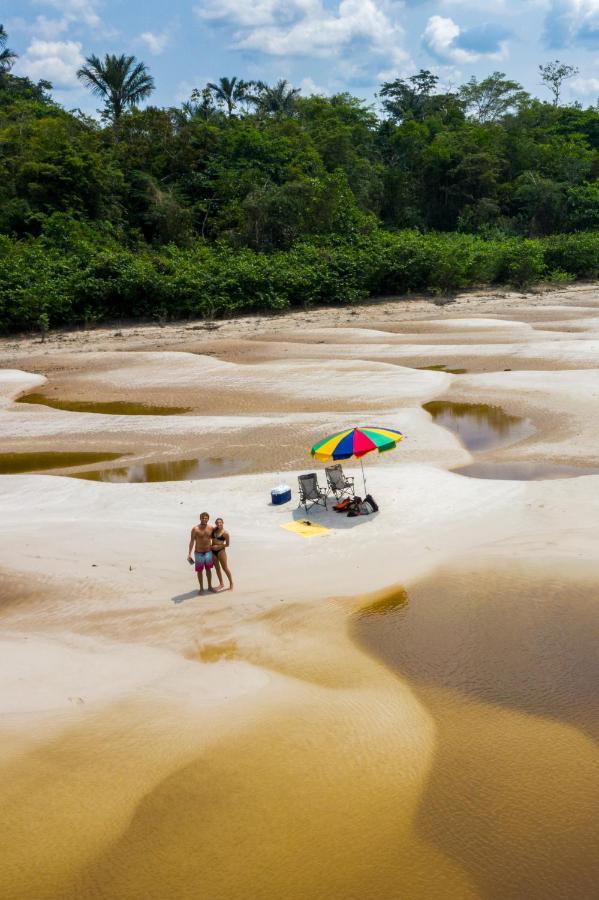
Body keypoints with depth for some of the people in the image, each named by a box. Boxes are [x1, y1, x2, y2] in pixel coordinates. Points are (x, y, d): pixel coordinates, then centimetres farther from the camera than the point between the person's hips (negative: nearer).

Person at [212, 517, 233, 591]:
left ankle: (231, 583, 15)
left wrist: (219, 546, -17)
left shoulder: (225, 533, -11)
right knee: (217, 568, 12)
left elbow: (227, 544, -6)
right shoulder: (214, 530, 4)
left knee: (225, 568, 1)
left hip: (221, 550, -6)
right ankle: (221, 584, 21)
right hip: (213, 551, 6)